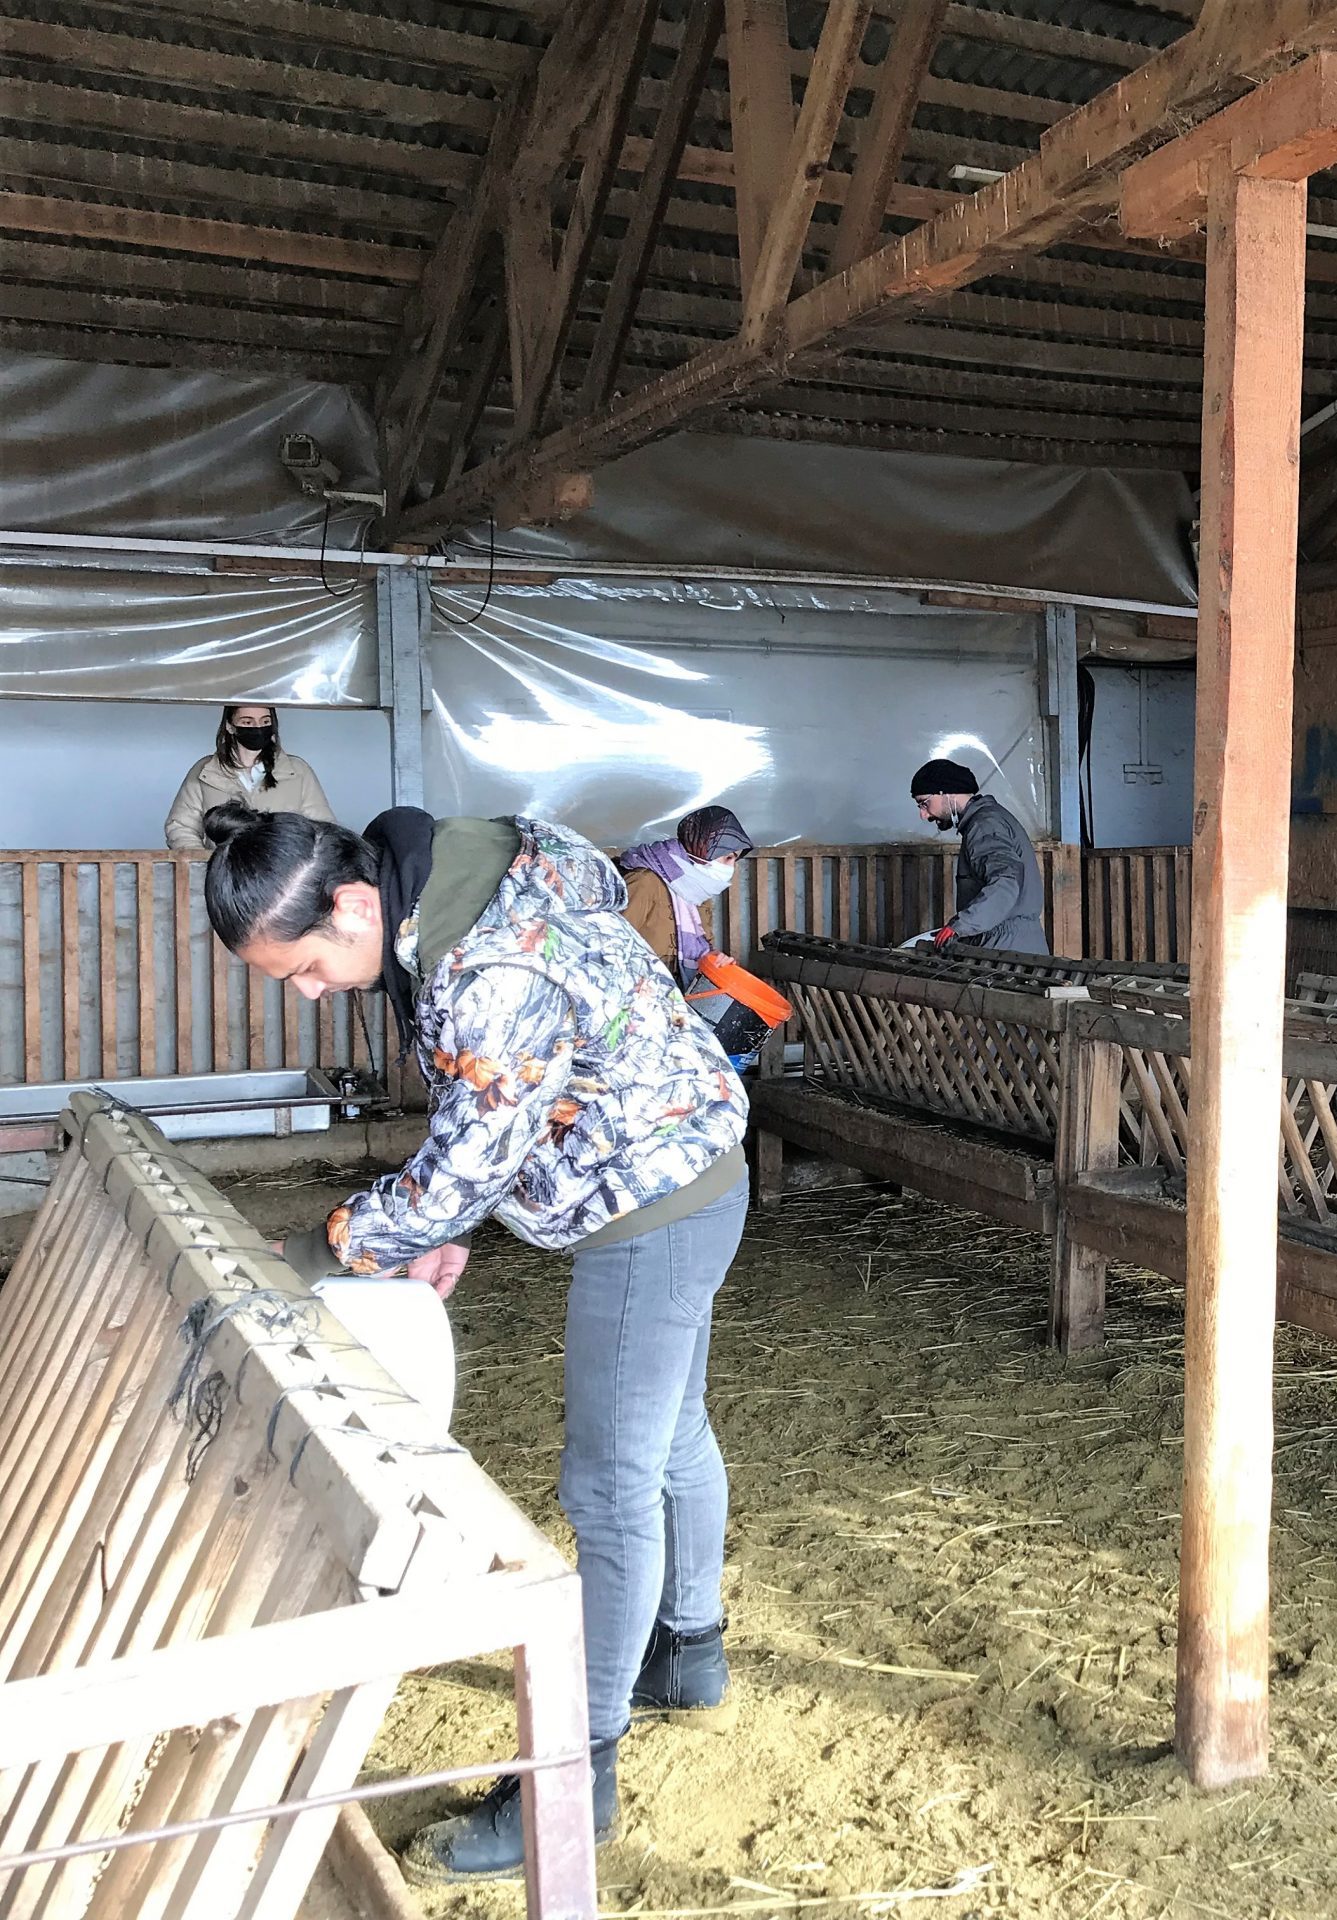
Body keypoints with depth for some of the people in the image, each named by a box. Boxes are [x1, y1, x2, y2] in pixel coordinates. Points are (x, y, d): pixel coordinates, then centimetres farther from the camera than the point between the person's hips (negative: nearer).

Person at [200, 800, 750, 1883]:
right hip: (673, 1180, 10)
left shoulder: (491, 975, -33)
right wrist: (442, 1230, 5)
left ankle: (579, 1777, 15)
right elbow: (479, 1129, 8)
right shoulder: (434, 883, -2)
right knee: (671, 1436, 24)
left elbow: (468, 1168, -24)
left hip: (653, 1206, -10)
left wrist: (325, 1251, -11)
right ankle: (690, 1662, 45)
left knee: (610, 1488, 0)